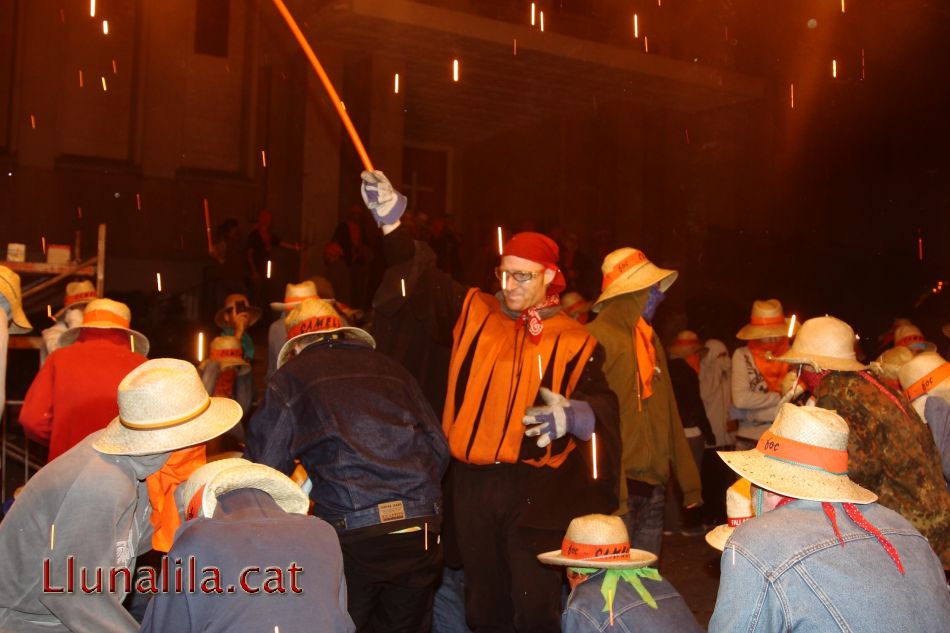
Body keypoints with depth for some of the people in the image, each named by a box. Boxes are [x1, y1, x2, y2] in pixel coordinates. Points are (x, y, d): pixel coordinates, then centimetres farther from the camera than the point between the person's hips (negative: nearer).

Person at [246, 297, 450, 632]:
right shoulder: (390, 368, 16)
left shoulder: (291, 377, 6)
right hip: (419, 531, 4)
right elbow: (439, 447, 14)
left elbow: (265, 464, 2)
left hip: (351, 534, -4)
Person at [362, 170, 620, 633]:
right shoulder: (472, 312, 7)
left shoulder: (572, 341, 1)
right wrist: (392, 225, -12)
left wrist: (573, 415, -26)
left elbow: (601, 404, -4)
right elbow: (420, 285, -1)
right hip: (473, 484, 3)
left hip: (538, 490, -3)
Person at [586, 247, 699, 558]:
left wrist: (688, 480, 15)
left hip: (653, 483, 8)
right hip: (618, 485, -8)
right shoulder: (598, 337, -9)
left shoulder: (649, 339, 17)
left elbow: (668, 413, 17)